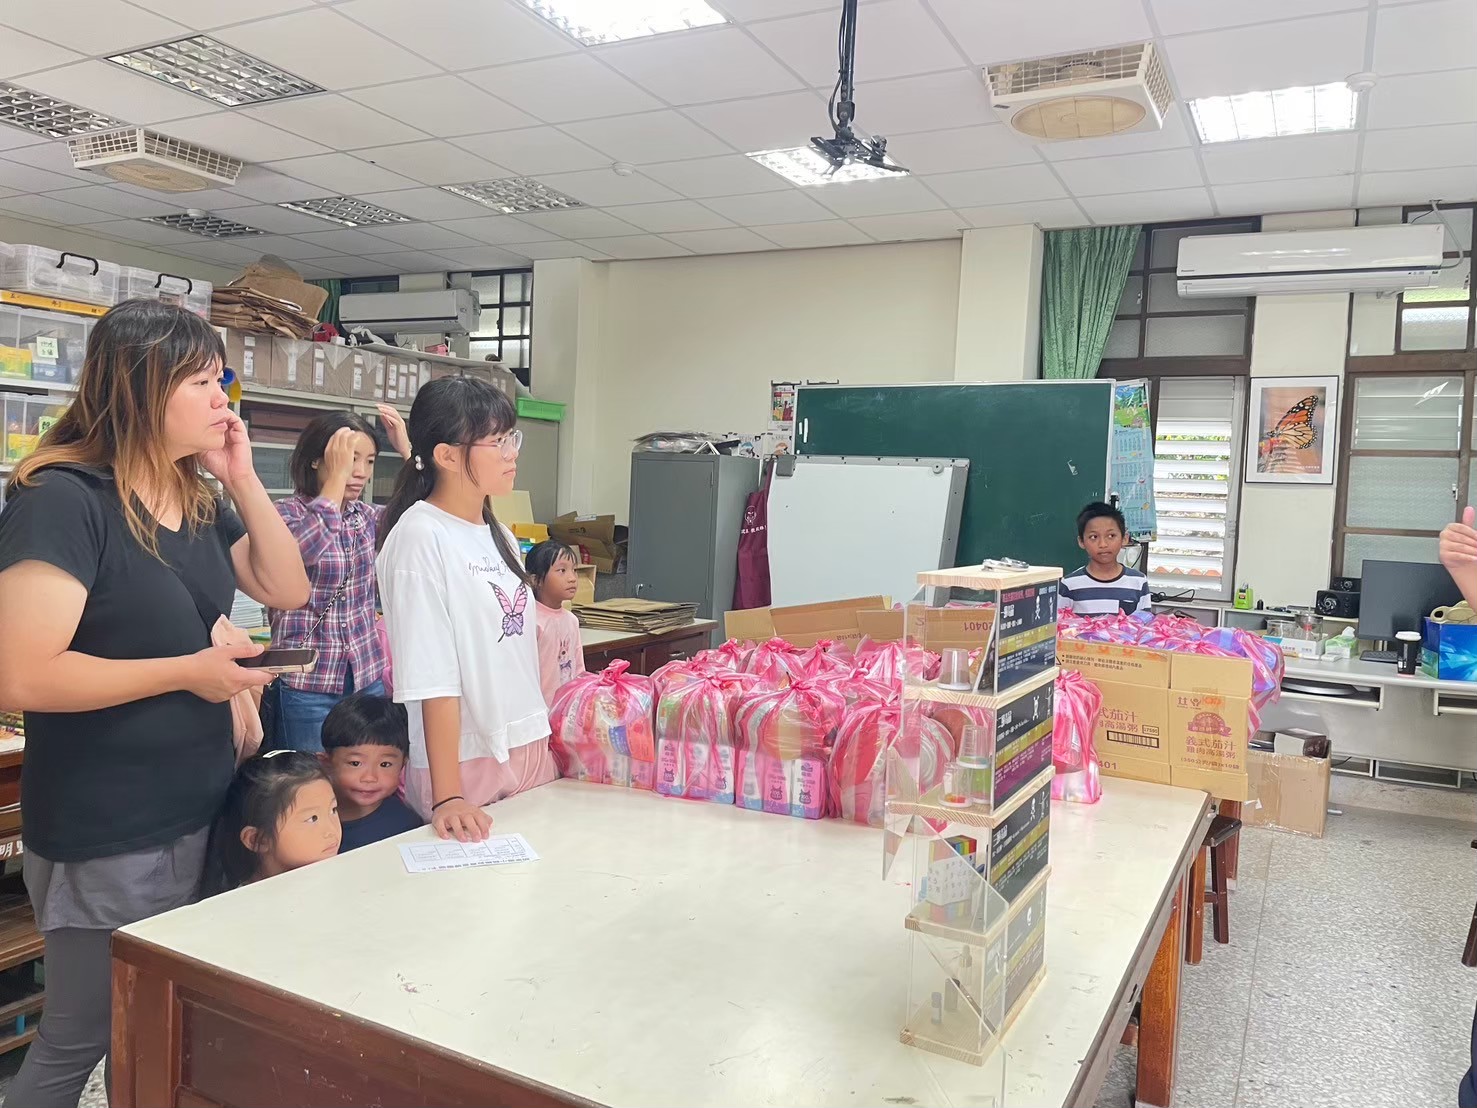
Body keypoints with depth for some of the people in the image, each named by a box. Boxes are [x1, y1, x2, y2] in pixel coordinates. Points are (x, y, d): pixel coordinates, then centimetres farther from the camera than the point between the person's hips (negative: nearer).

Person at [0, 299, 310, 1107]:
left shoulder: (198, 503, 7)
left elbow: (288, 591, 9)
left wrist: (243, 480, -1)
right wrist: (187, 671, -21)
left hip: (199, 817, 8)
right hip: (104, 838, -8)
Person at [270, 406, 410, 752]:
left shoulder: (367, 515, 6)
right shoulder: (285, 512, -8)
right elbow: (302, 549, -31)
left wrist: (408, 450, -11)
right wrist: (337, 475, -26)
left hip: (368, 678, 5)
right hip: (307, 685, -5)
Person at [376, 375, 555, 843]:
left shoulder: (500, 535, 9)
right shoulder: (419, 537, -14)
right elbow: (433, 681, -19)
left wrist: (541, 741, 14)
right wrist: (447, 797, -20)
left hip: (533, 749, 7)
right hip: (464, 760, -7)